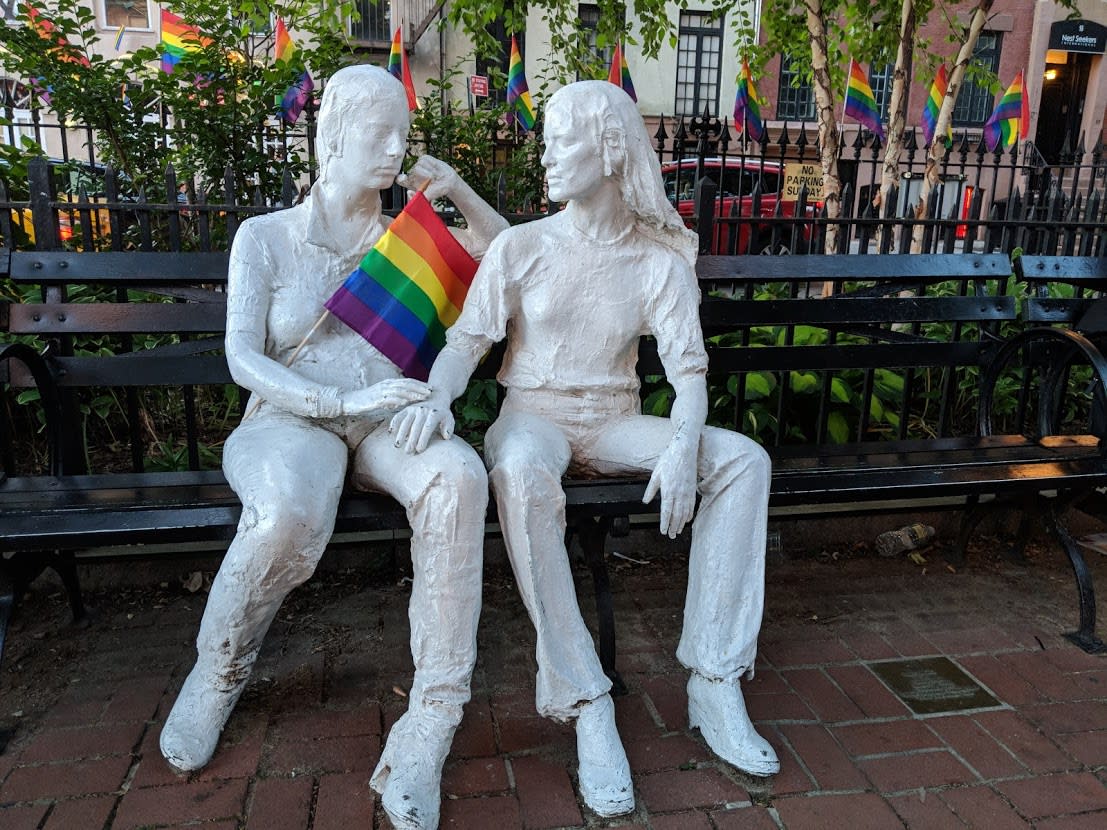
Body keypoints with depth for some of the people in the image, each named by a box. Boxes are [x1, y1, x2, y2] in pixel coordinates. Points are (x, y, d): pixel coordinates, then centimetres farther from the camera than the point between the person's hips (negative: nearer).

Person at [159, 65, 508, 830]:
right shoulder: (266, 237, 7)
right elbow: (243, 359, -5)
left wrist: (458, 191, 7)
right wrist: (345, 401, -21)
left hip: (384, 424, 2)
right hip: (290, 421, -2)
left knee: (458, 476, -35)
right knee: (290, 512, -39)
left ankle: (427, 731, -30)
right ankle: (217, 678, -5)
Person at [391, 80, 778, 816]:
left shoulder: (661, 259, 2)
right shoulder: (521, 246, 1)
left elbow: (689, 368, -6)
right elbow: (467, 341, -5)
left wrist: (683, 445, -26)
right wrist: (437, 397, -28)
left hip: (615, 423, 2)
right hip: (534, 415, -2)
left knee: (745, 460, -21)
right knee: (522, 472, -39)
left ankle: (715, 686, -16)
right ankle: (587, 707, -28)